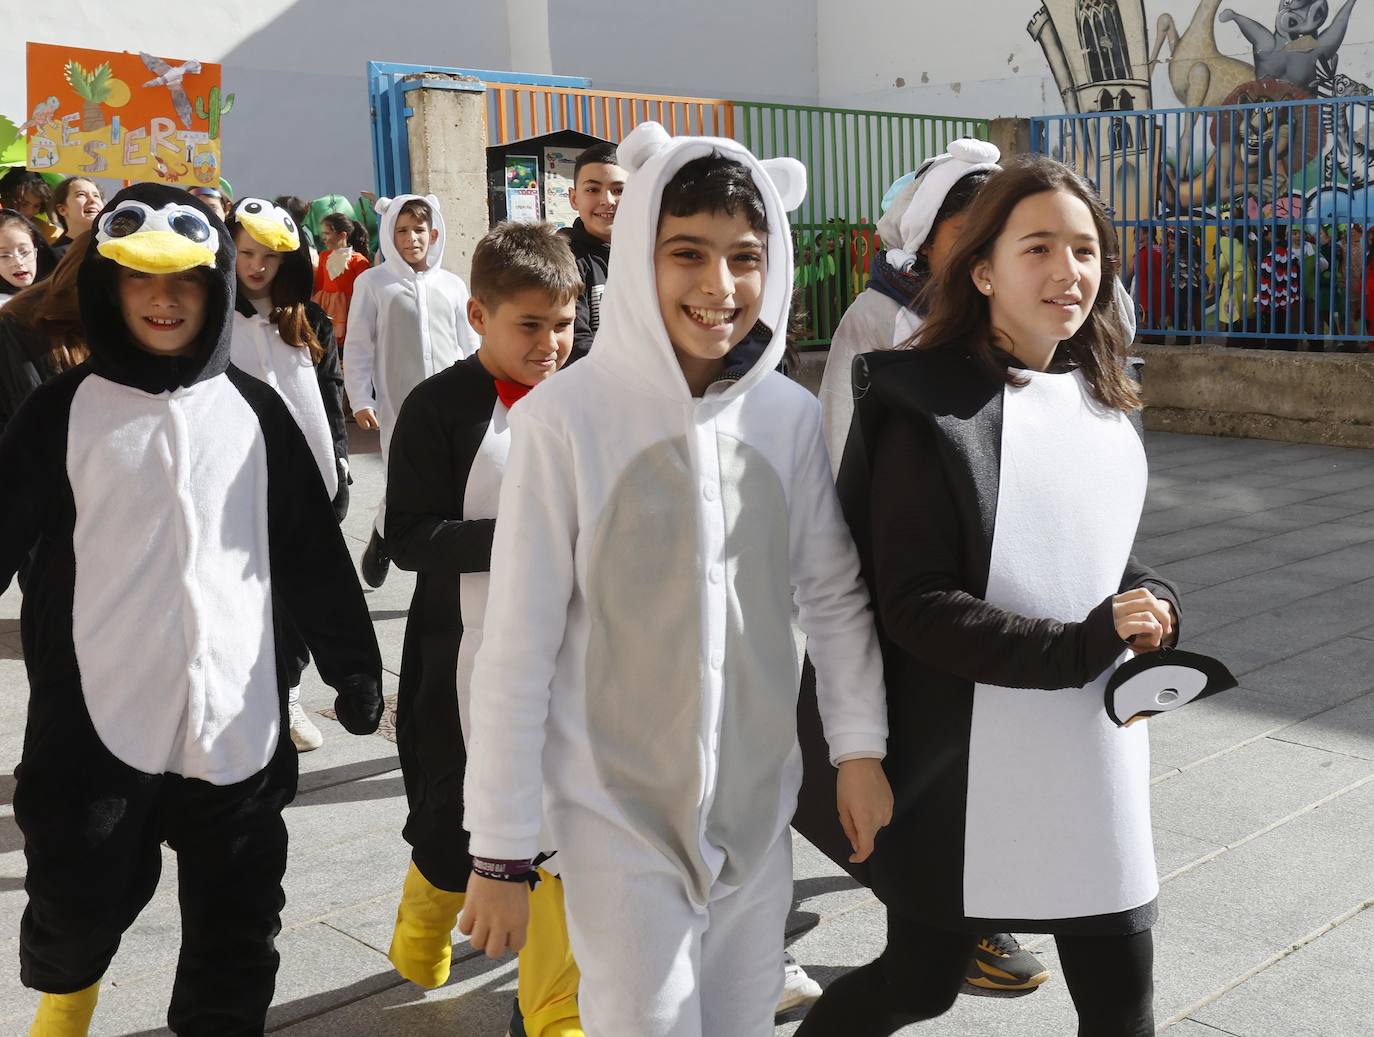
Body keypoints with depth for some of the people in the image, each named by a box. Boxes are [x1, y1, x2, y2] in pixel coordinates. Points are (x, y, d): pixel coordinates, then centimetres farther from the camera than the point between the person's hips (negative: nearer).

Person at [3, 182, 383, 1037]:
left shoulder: (253, 408, 5)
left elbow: (312, 551, 8)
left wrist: (356, 666, 10)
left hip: (235, 718, 1)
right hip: (98, 722, -1)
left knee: (236, 931, 9)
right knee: (79, 907, 12)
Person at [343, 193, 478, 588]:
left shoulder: (452, 285, 9)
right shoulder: (373, 282, 1)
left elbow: (470, 346, 14)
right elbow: (359, 345, 2)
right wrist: (361, 399, -4)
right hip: (399, 406, -3)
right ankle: (382, 539, 28)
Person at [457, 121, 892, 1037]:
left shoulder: (790, 414, -4)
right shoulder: (567, 419, -16)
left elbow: (834, 593, 8)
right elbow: (516, 652, -12)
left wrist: (860, 744, 4)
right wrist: (501, 851, -8)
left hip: (758, 807, 4)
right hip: (620, 817, -4)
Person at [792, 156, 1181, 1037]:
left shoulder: (1106, 403, 6)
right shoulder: (931, 414, -15)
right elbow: (912, 606, -18)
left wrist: (1151, 602, -4)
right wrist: (1076, 647, -25)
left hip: (1097, 756, 6)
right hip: (968, 765, -6)